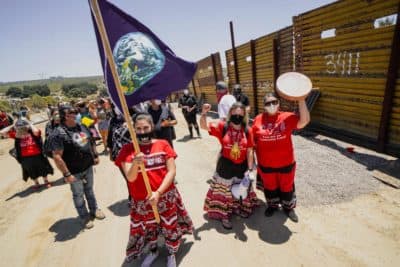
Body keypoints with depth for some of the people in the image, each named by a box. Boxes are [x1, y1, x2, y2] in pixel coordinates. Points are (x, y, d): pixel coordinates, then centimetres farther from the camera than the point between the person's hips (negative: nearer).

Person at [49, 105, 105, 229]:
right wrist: (66, 174, -22)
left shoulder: (82, 127, 1)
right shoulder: (59, 134, -21)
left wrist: (95, 156, 13)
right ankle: (84, 217, 31)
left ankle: (94, 210, 42)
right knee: (78, 194, 13)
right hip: (74, 172, -6)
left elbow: (91, 142, 15)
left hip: (88, 167, 6)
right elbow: (57, 156, -23)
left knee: (89, 190, 23)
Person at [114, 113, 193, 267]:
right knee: (146, 227, 22)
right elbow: (130, 178, -16)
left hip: (166, 195, 0)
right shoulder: (127, 149, -9)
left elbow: (172, 171, -11)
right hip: (141, 200, 1)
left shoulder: (163, 144, -8)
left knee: (170, 226, 16)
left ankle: (171, 254, 46)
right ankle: (153, 251, 53)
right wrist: (135, 164, -37)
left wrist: (158, 192, -20)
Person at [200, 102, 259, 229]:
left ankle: (238, 208, 49)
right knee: (224, 191, 12)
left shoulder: (247, 130, -7)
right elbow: (204, 126, -20)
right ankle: (224, 216, 30)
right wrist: (204, 113, -37)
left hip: (242, 166, 3)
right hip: (225, 165, -2)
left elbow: (249, 151, -5)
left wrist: (249, 169, -6)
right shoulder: (222, 126, -11)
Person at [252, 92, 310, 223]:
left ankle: (288, 207, 46)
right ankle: (272, 205, 49)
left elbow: (304, 121, -26)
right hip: (266, 164, 1)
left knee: (287, 187, 21)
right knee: (270, 187, 23)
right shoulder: (258, 120, -7)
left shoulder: (287, 117, -10)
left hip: (286, 163, 0)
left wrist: (301, 100, -31)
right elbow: (253, 141, 1)